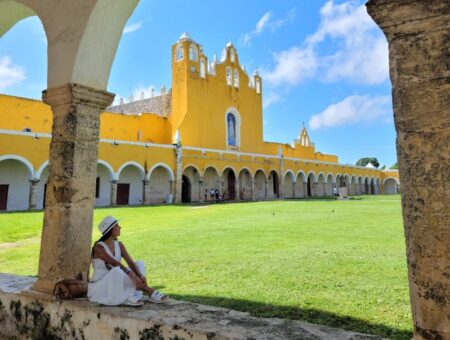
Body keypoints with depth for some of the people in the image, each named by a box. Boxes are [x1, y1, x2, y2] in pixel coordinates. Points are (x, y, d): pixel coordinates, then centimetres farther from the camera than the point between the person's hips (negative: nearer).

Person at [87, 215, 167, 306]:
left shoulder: (119, 245, 2)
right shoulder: (98, 247, -18)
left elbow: (130, 262, -10)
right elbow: (115, 263, -31)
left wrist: (141, 276, -27)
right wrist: (133, 276, -40)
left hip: (115, 284, 7)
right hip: (98, 288, -7)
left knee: (140, 264, -5)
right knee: (117, 271, -37)